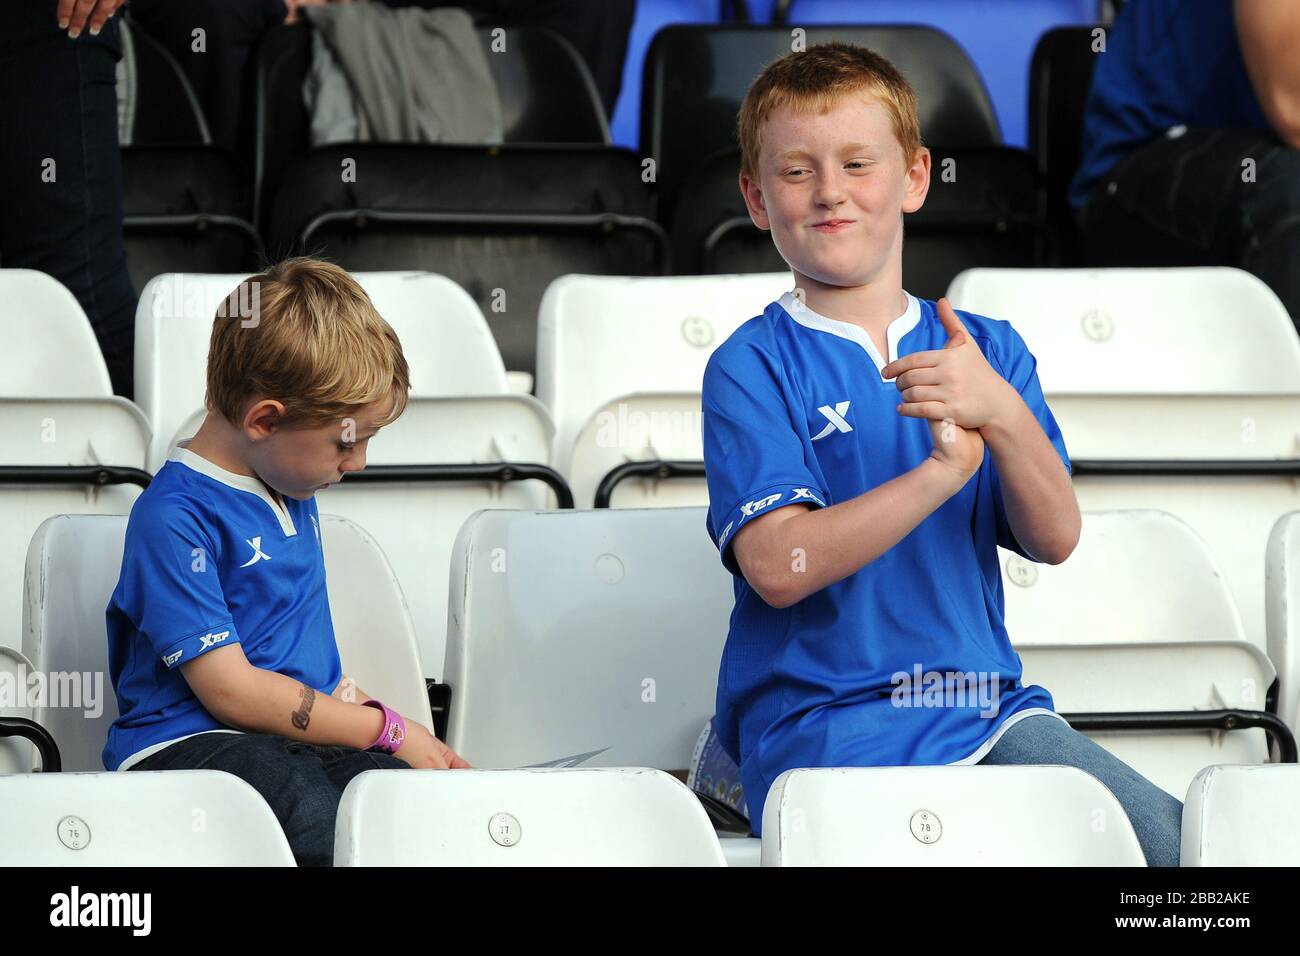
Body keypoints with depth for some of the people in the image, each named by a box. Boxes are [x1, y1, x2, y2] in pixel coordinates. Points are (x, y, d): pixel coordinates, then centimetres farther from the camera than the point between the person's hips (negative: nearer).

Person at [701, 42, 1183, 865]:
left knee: (1167, 837, -18)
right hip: (821, 721, -4)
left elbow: (1055, 539, 3)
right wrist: (942, 472, -22)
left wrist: (1004, 414, -16)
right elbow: (777, 566, -14)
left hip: (987, 704, 4)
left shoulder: (989, 352, 14)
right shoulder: (752, 367, -1)